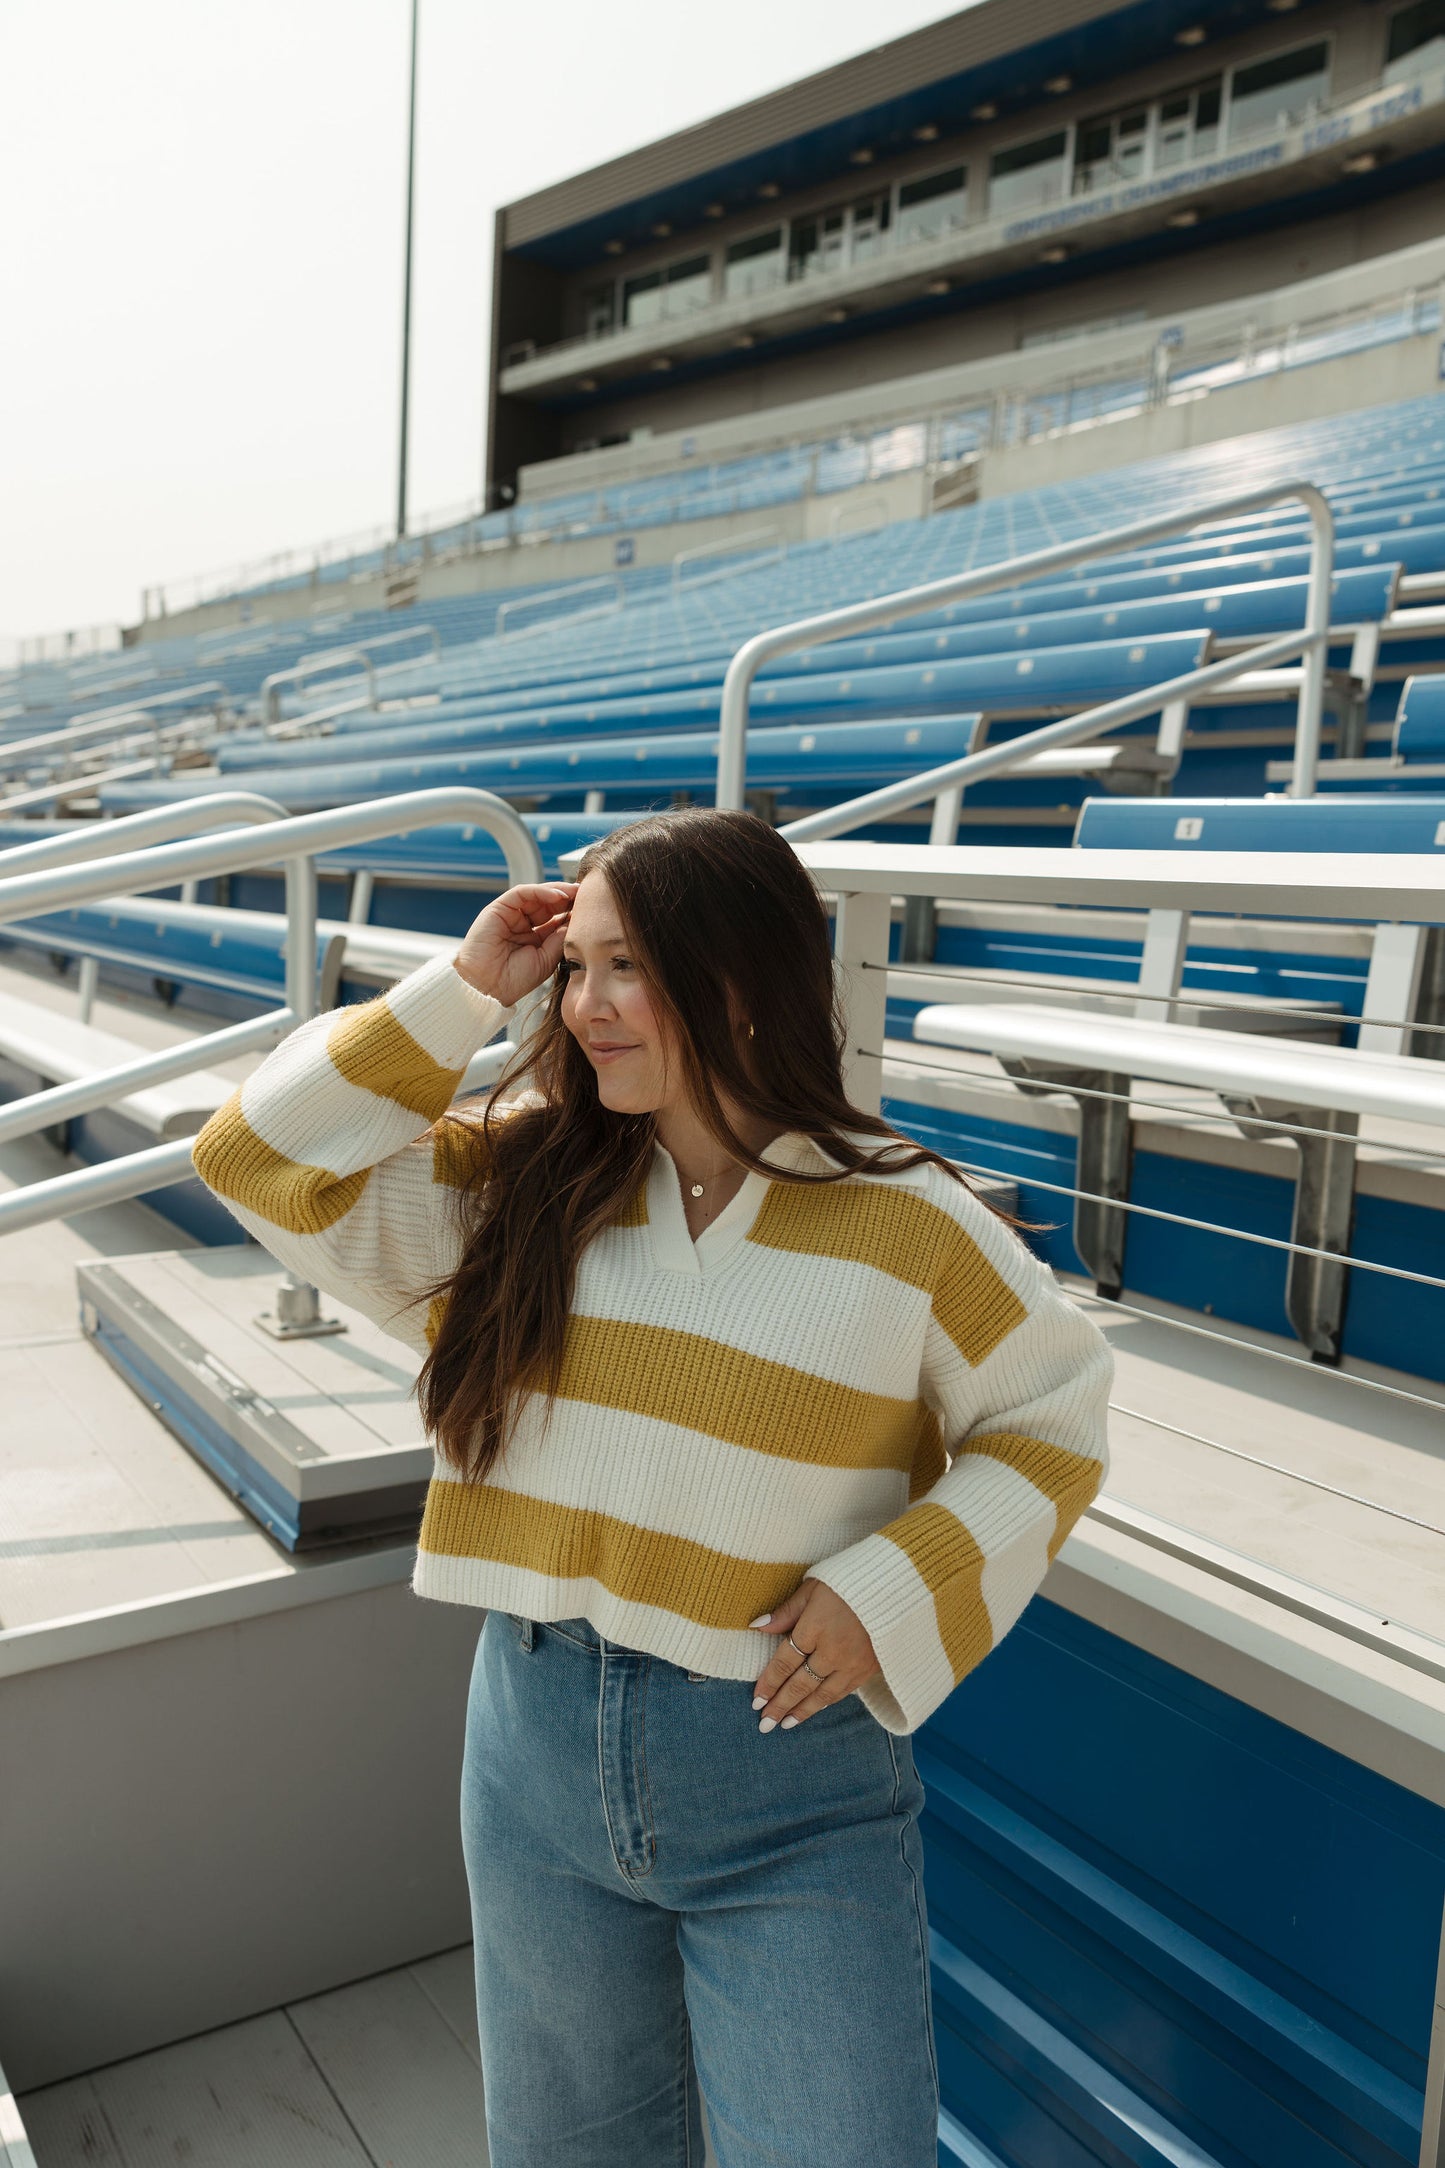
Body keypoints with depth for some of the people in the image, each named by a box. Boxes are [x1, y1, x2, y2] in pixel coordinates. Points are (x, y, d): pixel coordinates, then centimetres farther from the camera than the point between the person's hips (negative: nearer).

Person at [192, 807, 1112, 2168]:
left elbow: (1052, 1421, -1)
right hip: (539, 1743, 4)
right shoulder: (517, 1174, -2)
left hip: (794, 1782, -3)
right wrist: (461, 990, -10)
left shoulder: (905, 1221, -11)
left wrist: (897, 1590, -14)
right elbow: (265, 1162, -6)